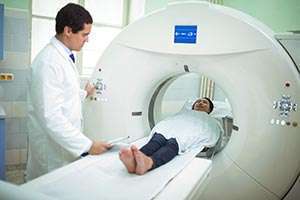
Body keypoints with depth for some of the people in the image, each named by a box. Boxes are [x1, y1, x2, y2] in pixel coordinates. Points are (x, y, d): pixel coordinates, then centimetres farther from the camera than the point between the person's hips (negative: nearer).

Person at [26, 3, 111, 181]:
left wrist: (84, 93, 23)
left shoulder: (64, 56, 7)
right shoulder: (48, 62, -22)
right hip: (53, 147, -9)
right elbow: (51, 117, -27)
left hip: (66, 141, 9)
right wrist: (87, 145, -26)